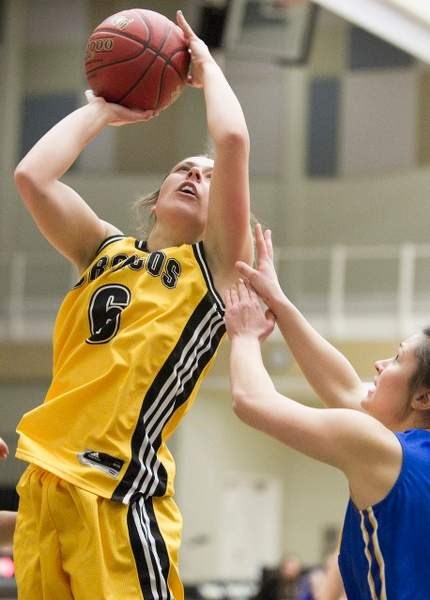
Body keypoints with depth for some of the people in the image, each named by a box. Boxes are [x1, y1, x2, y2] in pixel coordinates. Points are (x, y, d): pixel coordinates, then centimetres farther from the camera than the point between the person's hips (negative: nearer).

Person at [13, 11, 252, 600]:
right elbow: (32, 175, 6)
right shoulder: (106, 251, 20)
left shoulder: (215, 263, 7)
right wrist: (103, 109, 17)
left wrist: (207, 67, 11)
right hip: (47, 479, 5)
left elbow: (232, 141, -6)